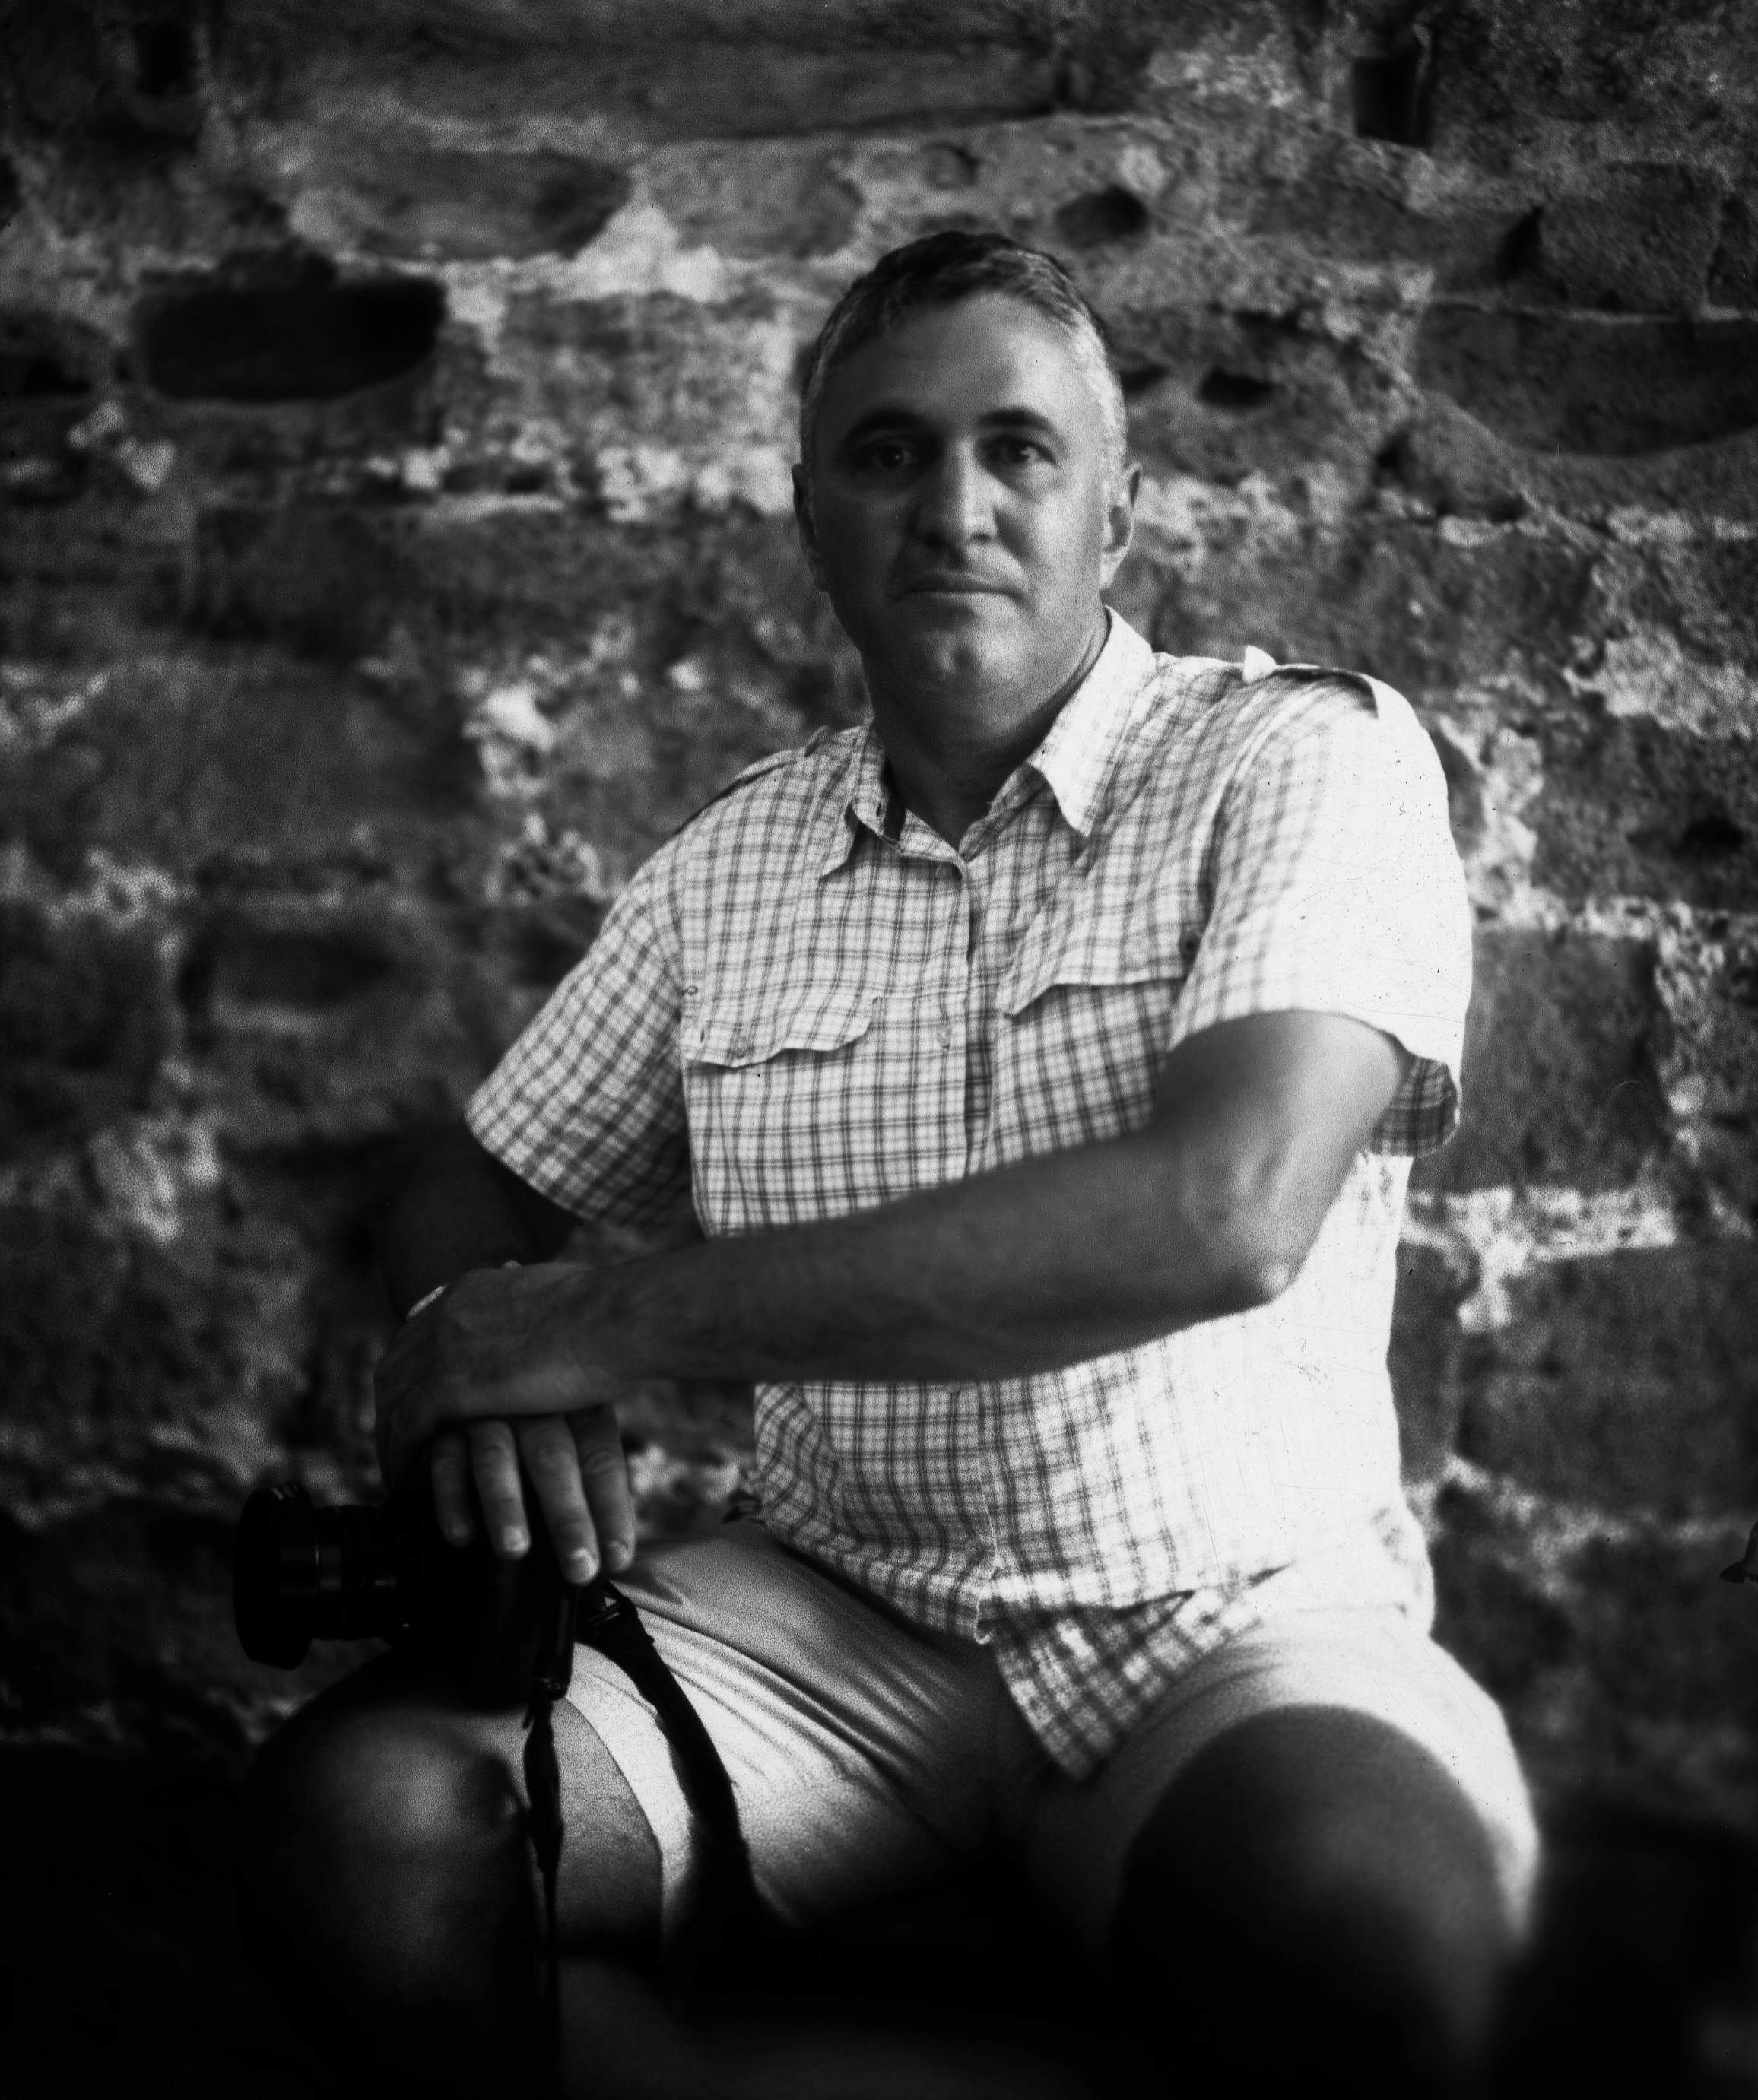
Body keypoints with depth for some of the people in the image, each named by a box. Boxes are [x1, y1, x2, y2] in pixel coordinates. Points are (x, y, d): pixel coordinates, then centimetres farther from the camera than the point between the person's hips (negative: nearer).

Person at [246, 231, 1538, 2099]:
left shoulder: (1305, 760, -6)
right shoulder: (732, 861, 9)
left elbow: (1225, 1213, -23)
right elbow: (470, 1198, 17)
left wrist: (609, 1321, -20)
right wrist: (493, 1374, -11)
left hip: (1233, 1621, -4)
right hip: (834, 1619, 4)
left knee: (1385, 1918, -37)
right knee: (362, 1808, -21)